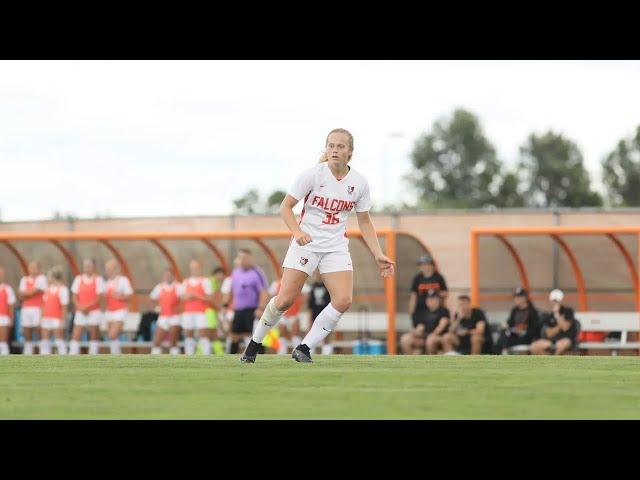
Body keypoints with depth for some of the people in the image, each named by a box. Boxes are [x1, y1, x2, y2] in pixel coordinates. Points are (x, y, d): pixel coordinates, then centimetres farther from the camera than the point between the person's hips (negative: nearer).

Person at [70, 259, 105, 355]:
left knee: (93, 336, 2)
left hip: (94, 312, -3)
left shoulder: (98, 279, -2)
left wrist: (88, 307, -16)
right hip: (80, 312, 3)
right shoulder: (78, 279, 7)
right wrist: (80, 307, -12)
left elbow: (99, 297, -8)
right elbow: (74, 296, 5)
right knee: (75, 335, -5)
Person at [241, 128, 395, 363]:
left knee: (343, 300, -17)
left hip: (336, 247, 3)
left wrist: (378, 256, 4)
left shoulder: (359, 182, -1)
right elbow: (285, 206, -7)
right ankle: (253, 345, 14)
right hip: (306, 243, -3)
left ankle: (304, 348, -4)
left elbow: (365, 222, 10)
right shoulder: (312, 175, -11)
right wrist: (297, 231, -25)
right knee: (285, 300, -9)